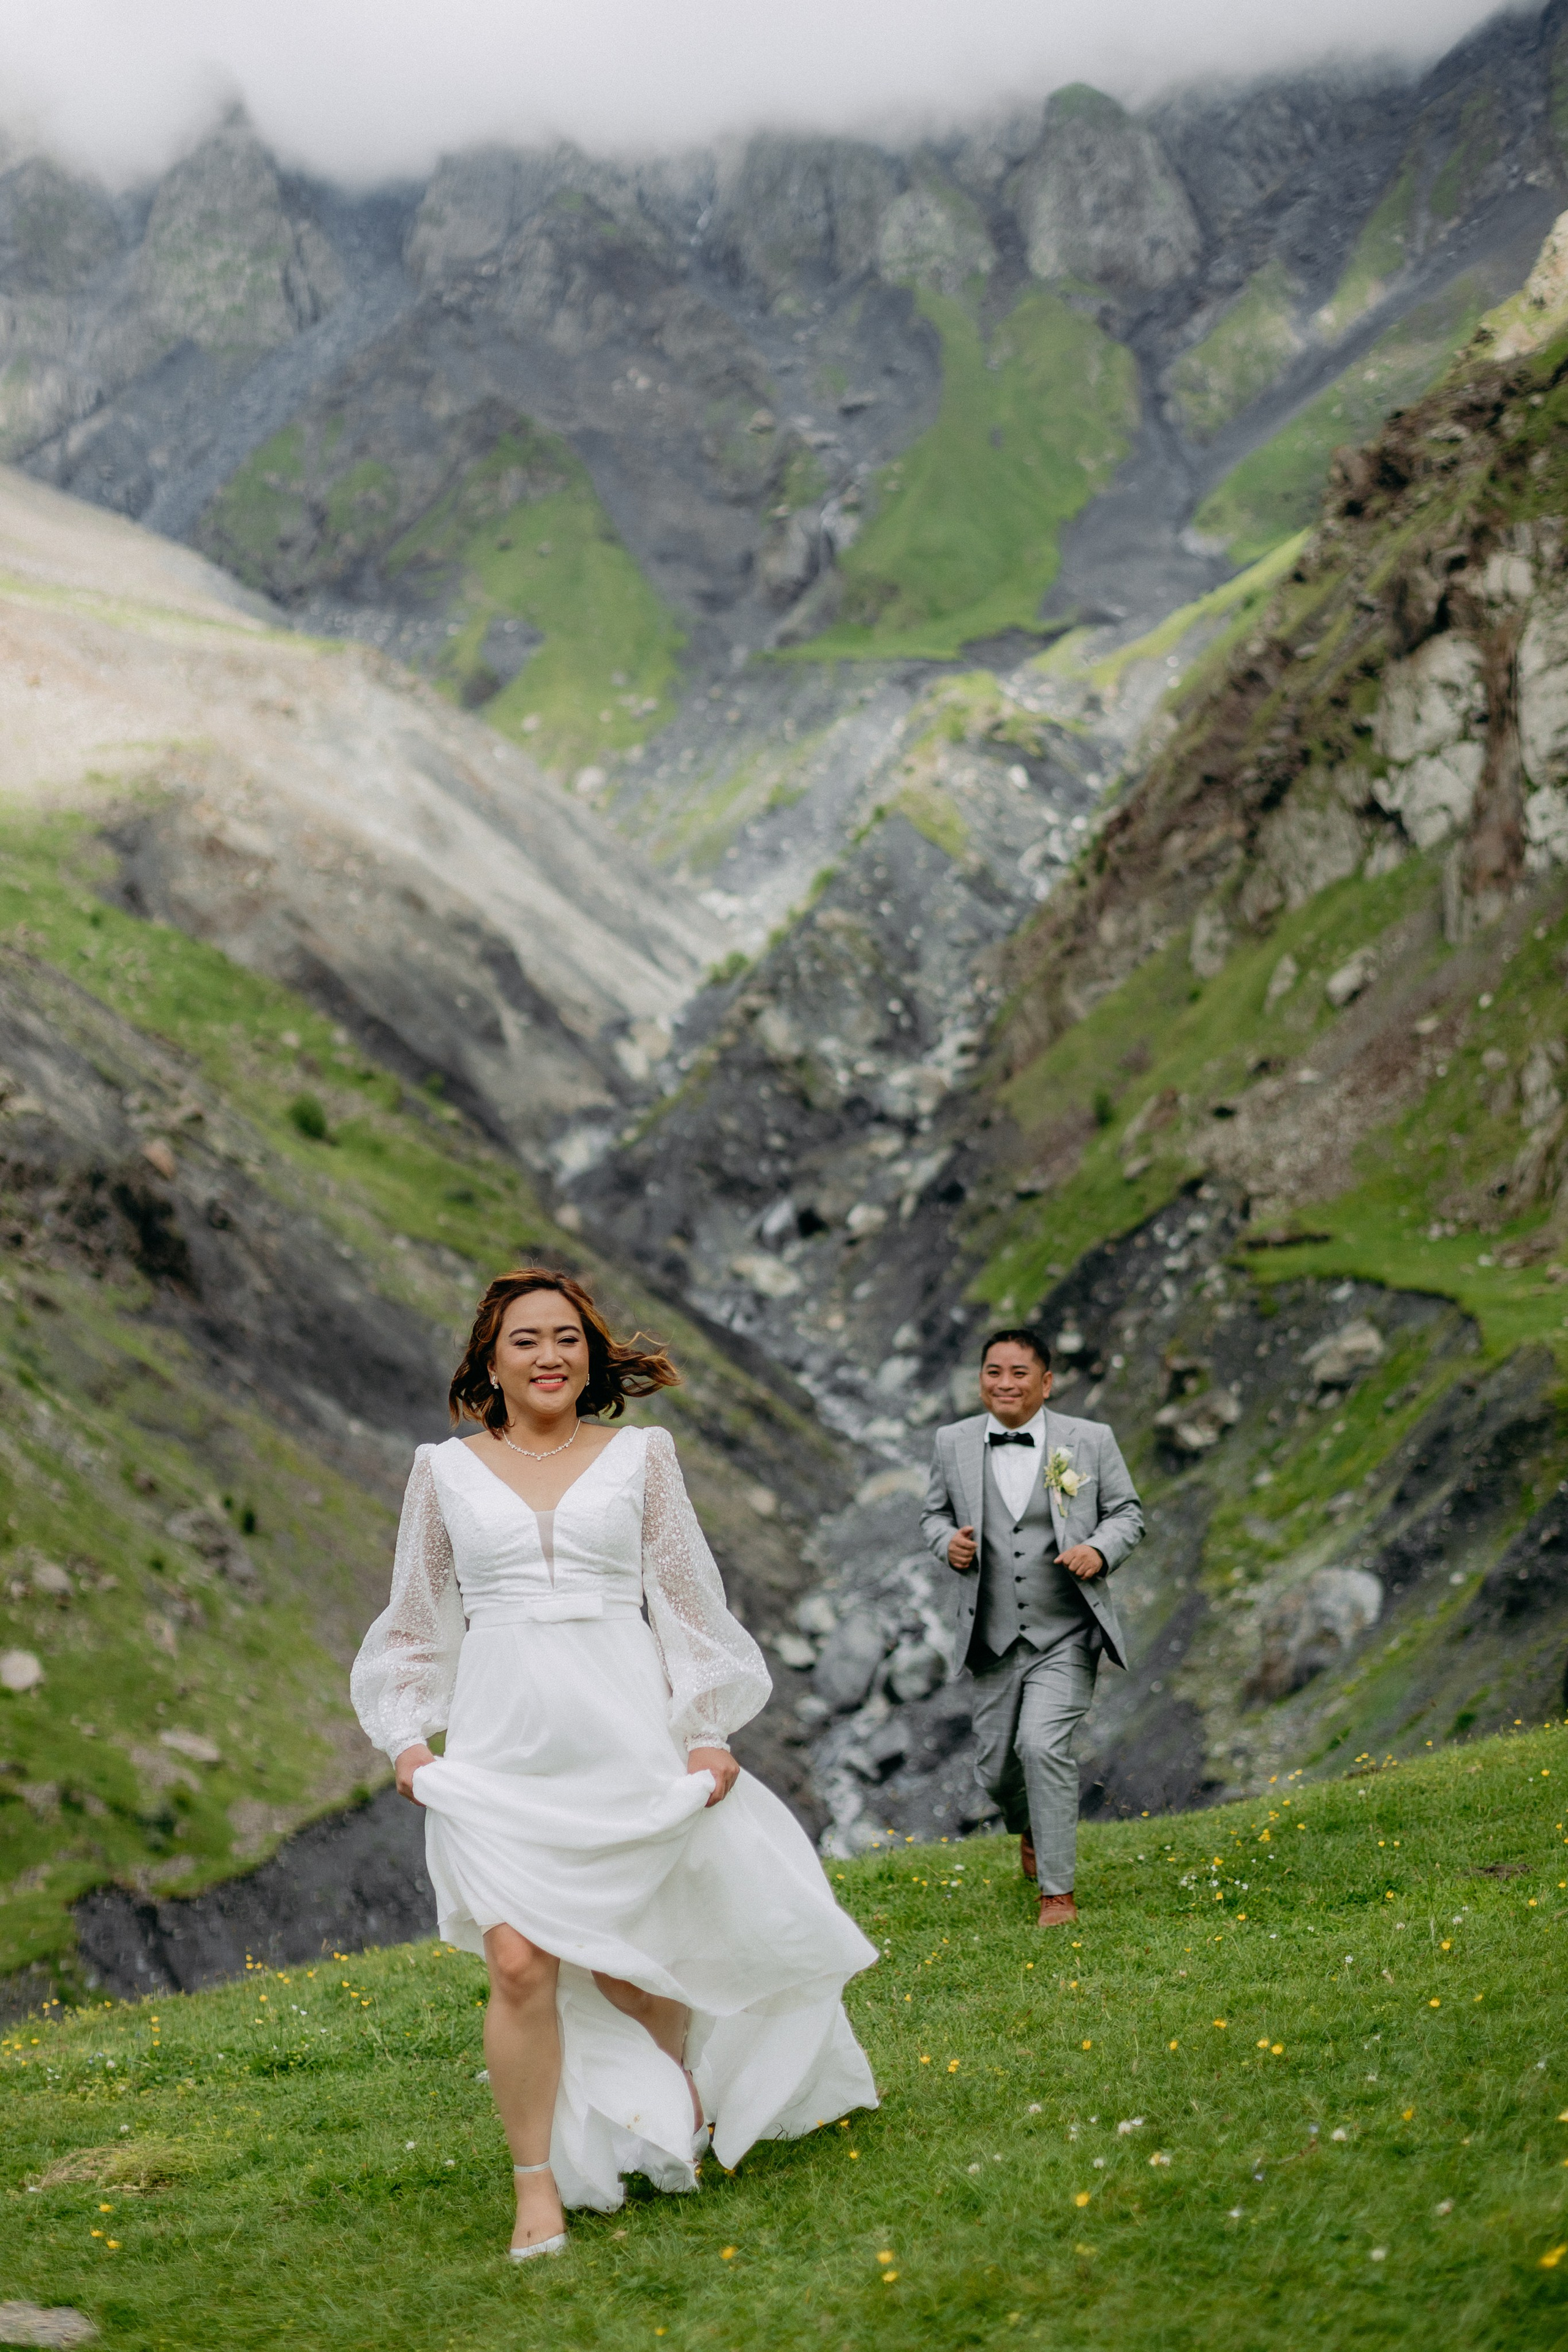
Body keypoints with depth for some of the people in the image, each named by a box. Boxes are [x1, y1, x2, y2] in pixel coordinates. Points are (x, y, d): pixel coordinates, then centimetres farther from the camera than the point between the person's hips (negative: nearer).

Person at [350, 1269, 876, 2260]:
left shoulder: (639, 1454, 7)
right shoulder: (446, 1470, 9)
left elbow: (687, 1600, 9)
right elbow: (417, 1620, 16)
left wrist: (709, 1731, 3)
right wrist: (408, 1735, 6)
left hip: (624, 1733, 0)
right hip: (500, 1745, 0)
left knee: (624, 1968, 7)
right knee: (521, 1965, -12)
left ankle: (679, 2110, 37)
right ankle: (539, 2187, 1)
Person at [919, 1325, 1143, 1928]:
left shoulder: (1091, 1441, -1)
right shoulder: (953, 1444, 4)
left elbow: (1127, 1512, 5)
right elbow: (934, 1513, 14)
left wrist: (1101, 1550, -16)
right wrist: (948, 1544, -9)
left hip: (1067, 1635, -3)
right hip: (994, 1638, 3)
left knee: (1043, 1744, -21)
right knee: (996, 1766, 9)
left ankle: (1058, 1891, -8)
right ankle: (1028, 1831, 47)